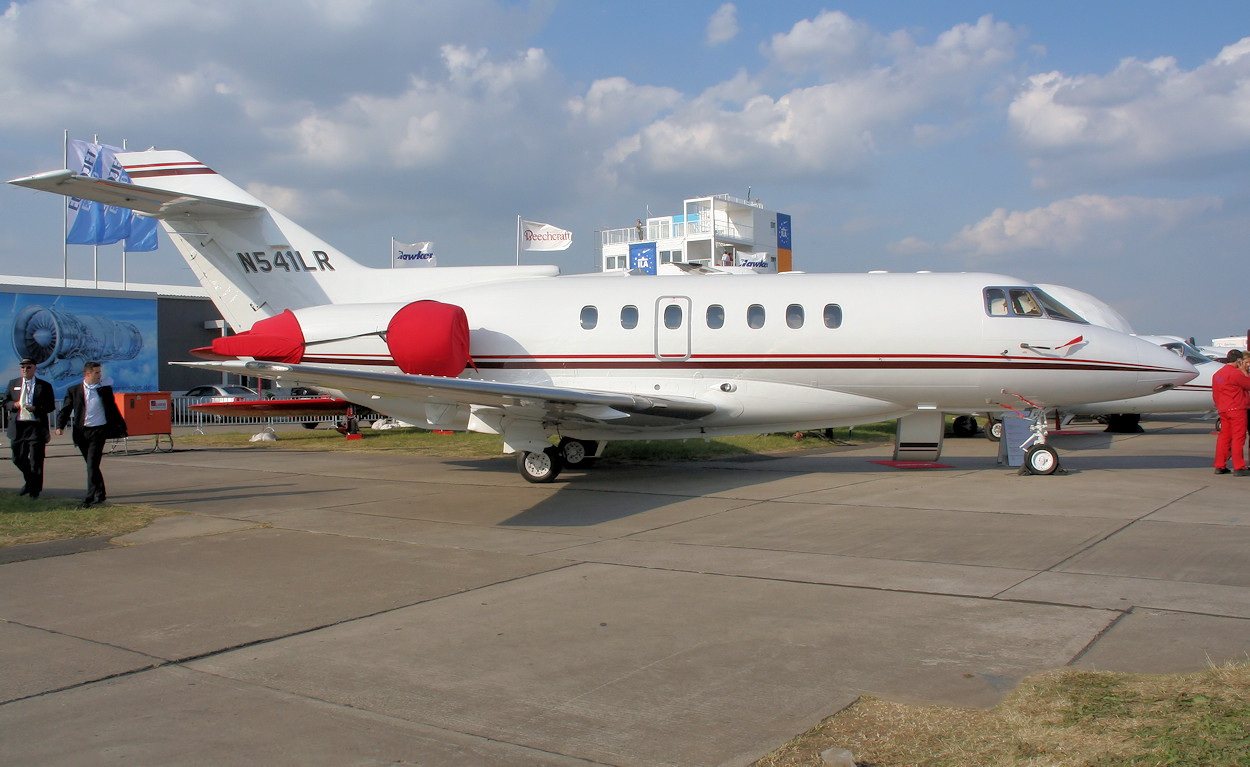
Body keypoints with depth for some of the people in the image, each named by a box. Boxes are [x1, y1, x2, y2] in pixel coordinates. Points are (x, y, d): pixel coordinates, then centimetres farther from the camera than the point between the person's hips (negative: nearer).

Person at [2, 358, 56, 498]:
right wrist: (13, 405, -7)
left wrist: (36, 408, -17)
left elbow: (50, 406, -1)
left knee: (36, 460, -2)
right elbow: (4, 402, 15)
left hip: (36, 426, -4)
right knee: (18, 458, 11)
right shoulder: (13, 384, 13)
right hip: (17, 426, 4)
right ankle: (29, 482, 34)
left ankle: (35, 489, 12)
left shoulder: (44, 386, 3)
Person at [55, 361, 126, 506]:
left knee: (92, 464, -12)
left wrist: (121, 428, 14)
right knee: (91, 465, 11)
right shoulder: (73, 390, 6)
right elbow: (66, 410, 5)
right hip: (81, 432, 2)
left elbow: (113, 410, 13)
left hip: (99, 430, -2)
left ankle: (91, 497, -13)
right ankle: (100, 494, 25)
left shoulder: (105, 390, 6)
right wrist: (60, 426, -10)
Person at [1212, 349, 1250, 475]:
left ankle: (1219, 466, 13)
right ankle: (1238, 468, -5)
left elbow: (1215, 395, 18)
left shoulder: (1217, 374, 14)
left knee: (1224, 436, 11)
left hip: (1223, 410, 8)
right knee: (1238, 437, -5)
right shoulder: (1236, 373, -13)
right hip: (1237, 409, -8)